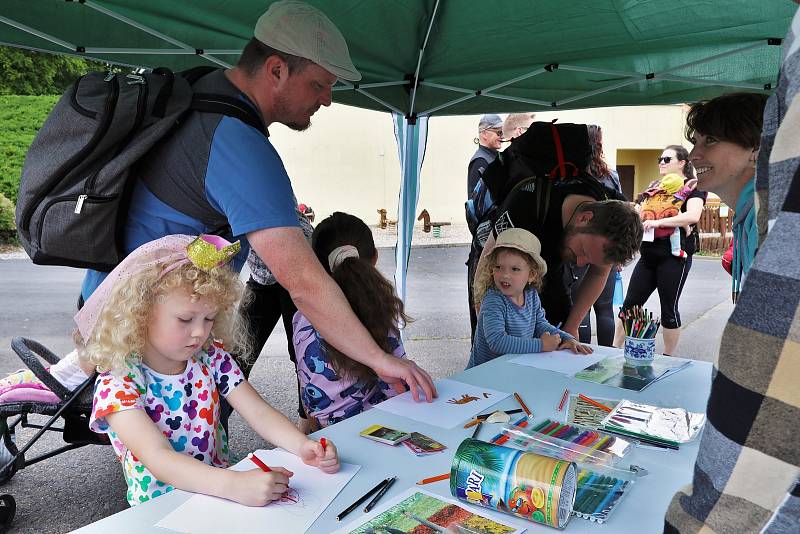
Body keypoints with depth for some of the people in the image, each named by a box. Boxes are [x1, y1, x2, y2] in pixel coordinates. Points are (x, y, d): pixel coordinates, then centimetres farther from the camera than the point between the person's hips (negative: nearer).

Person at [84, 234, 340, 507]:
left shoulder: (211, 357, 0)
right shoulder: (117, 382, -14)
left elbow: (260, 413, -6)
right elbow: (157, 458, -27)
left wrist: (302, 446, -26)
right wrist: (234, 485, -41)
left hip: (220, 492, 4)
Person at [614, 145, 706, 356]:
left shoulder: (692, 187, -2)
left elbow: (693, 216, -20)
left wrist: (658, 222, -22)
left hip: (674, 255, -6)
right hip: (649, 254, 6)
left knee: (669, 308, 3)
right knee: (630, 304, 6)